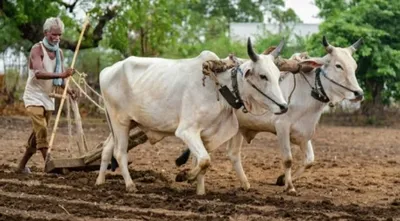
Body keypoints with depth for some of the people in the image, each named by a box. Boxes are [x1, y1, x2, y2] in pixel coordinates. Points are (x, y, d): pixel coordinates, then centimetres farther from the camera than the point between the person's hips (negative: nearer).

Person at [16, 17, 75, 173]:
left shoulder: (59, 53, 6)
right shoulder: (37, 49, -14)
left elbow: (59, 78, 8)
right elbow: (38, 73, -31)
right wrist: (60, 74, -46)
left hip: (48, 98, 7)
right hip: (34, 96, -7)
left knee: (37, 134, 9)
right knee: (41, 130, -20)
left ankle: (22, 166, 20)